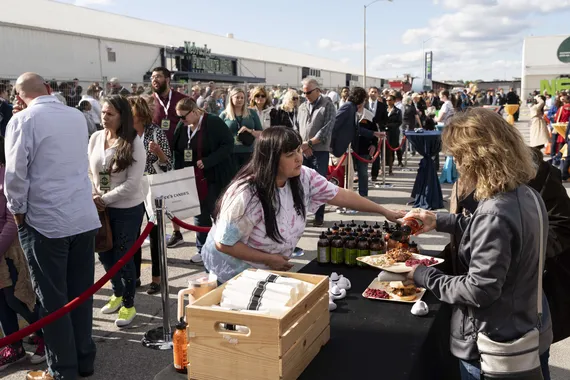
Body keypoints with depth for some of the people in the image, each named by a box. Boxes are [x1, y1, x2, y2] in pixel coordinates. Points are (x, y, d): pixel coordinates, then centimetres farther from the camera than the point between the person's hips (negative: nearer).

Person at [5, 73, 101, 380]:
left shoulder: (23, 120, -10)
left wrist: (17, 212, 3)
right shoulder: (77, 116, 8)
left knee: (52, 300, 6)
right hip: (84, 217, 6)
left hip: (45, 222, -5)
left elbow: (15, 175, -14)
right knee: (81, 293, 14)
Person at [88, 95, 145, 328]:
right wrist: (93, 196, -5)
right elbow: (88, 171, 9)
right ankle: (118, 294, 40)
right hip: (100, 208, 5)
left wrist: (104, 199, -16)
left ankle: (129, 304, 24)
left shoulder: (134, 143, -15)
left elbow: (132, 183, -19)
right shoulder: (96, 138, 0)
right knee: (105, 254, 16)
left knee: (122, 257, 3)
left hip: (127, 209, -5)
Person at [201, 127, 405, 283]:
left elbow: (341, 195, -6)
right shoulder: (246, 195, -34)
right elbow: (223, 243, -26)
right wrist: (268, 259, -23)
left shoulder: (304, 177, -16)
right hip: (234, 270, -6)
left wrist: (386, 212, -3)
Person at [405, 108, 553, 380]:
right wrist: (439, 221, 14)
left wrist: (424, 276, -16)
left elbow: (479, 290, -27)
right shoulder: (528, 195, -3)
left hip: (496, 348, -8)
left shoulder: (495, 212, -30)